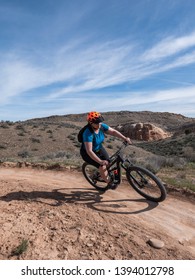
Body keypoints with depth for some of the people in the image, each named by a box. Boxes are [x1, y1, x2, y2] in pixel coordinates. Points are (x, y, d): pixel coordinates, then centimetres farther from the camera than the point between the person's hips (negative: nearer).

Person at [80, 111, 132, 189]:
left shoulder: (102, 126, -17)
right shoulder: (88, 133, -35)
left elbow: (113, 131, -13)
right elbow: (89, 151, -38)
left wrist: (125, 138, -25)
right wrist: (100, 161, -41)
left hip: (99, 148, 6)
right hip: (87, 153, -6)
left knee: (108, 164, -4)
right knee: (102, 166, -18)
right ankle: (109, 183, 7)